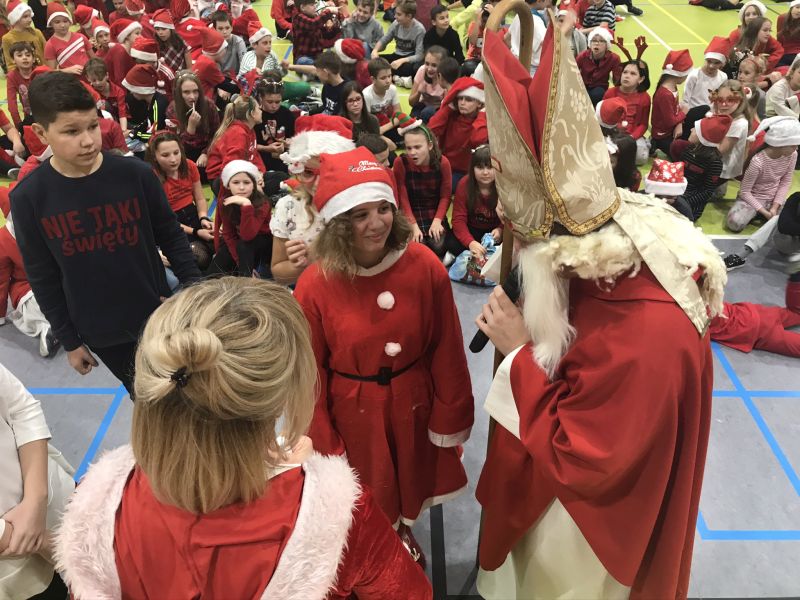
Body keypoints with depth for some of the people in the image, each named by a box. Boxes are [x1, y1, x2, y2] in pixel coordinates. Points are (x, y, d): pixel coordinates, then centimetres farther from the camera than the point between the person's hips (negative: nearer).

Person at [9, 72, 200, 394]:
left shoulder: (136, 175, -15)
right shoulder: (28, 197, -13)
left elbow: (171, 236, -1)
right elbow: (43, 278, -3)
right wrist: (68, 340, 2)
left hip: (157, 316, 0)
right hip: (98, 330, 1)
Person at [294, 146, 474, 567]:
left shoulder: (425, 266, -18)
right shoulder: (315, 286, -20)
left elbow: (446, 350, -8)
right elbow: (311, 375, -10)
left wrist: (449, 418, -3)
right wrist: (323, 448, -4)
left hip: (413, 401, 2)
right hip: (353, 410, -1)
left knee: (411, 475, 27)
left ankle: (402, 532, 59)